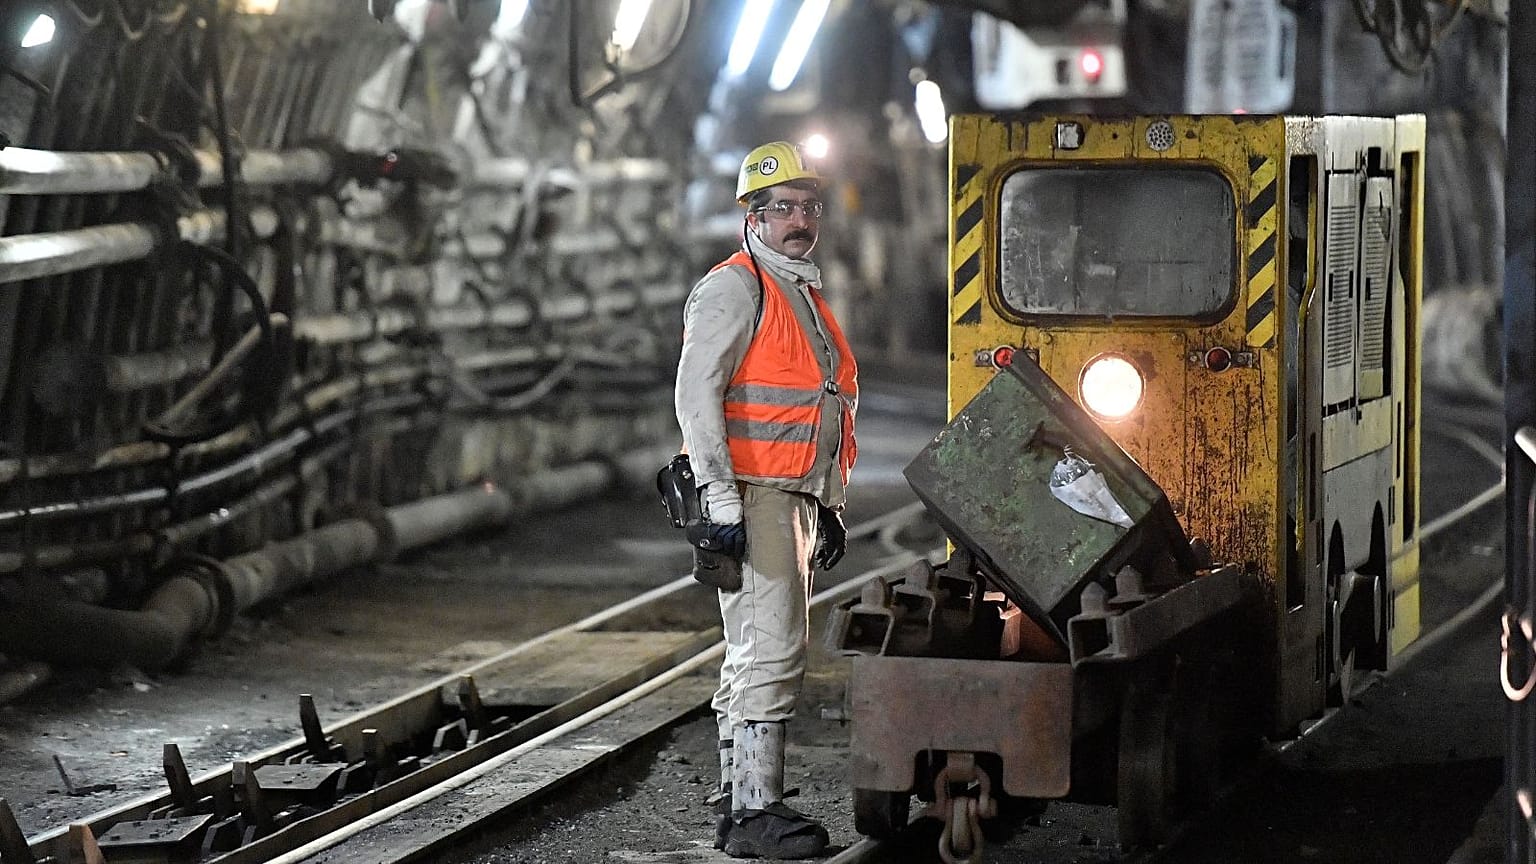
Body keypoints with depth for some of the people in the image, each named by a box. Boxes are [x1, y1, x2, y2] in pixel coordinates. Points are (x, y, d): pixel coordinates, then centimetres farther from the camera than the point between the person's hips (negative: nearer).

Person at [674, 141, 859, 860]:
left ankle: (739, 801, 18)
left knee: (756, 656, 12)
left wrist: (829, 505, 24)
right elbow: (696, 395, -17)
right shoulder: (733, 289, -9)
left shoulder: (804, 295, 21)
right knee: (772, 653, -14)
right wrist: (719, 498, -23)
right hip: (752, 498, -10)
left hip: (795, 500, 10)